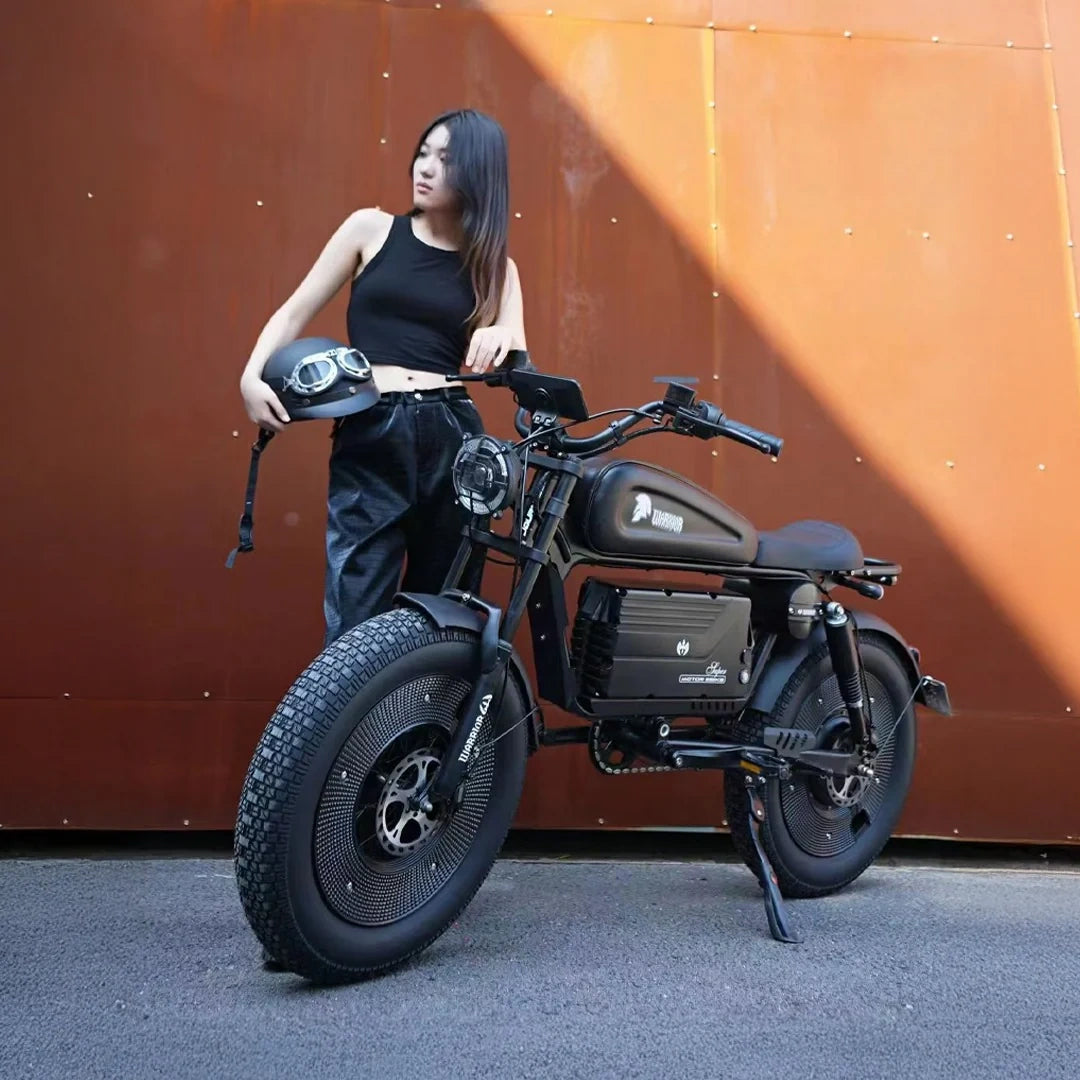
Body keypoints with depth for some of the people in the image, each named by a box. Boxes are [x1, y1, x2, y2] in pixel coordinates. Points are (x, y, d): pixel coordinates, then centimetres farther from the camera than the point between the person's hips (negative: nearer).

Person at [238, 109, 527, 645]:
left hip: (454, 439, 2)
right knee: (356, 623, -6)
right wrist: (252, 377, -7)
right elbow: (294, 313, 10)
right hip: (369, 440, -2)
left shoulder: (494, 266, 13)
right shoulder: (371, 228, 11)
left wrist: (504, 335, -21)